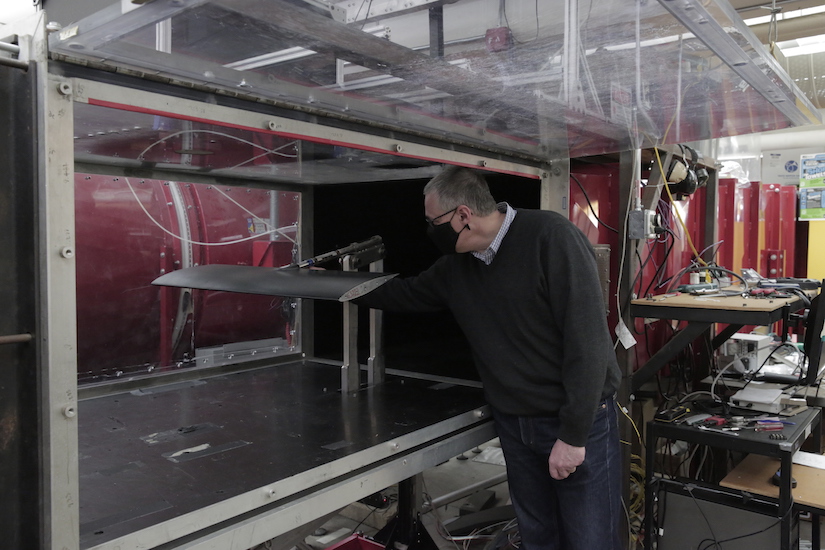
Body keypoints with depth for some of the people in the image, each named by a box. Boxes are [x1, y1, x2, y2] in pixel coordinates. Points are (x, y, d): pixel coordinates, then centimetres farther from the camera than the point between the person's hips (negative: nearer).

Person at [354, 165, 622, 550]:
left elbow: (587, 339, -21)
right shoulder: (456, 266, 4)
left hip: (579, 421, -6)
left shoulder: (550, 237, -18)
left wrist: (573, 435, -21)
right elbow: (409, 293, 24)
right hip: (515, 424, 6)